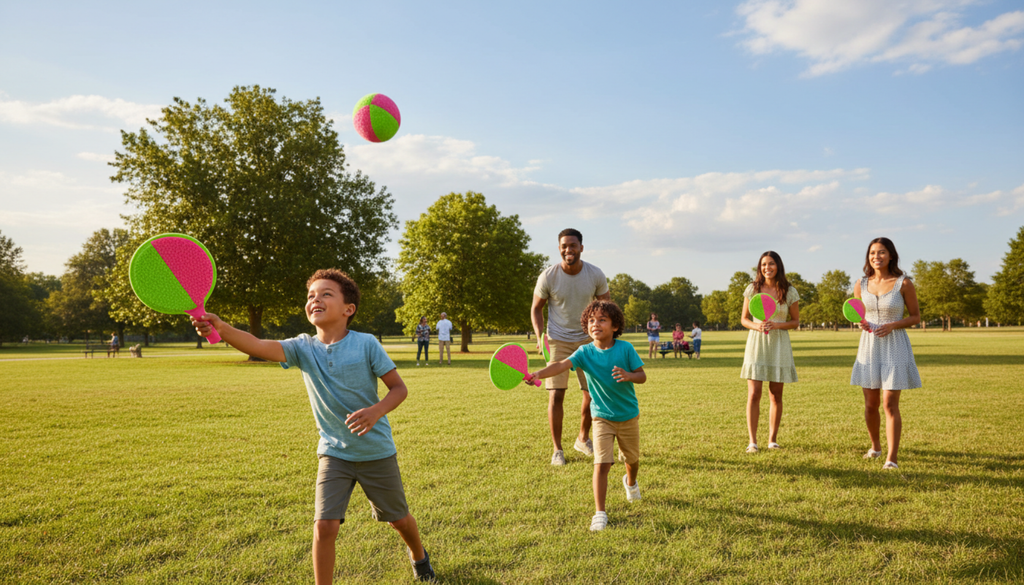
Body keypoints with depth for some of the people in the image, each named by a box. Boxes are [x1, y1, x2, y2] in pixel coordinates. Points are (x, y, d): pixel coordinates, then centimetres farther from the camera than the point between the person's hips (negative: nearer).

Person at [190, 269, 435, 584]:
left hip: (377, 451, -1)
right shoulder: (303, 347, -10)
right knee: (324, 525, -13)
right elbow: (259, 346, -29)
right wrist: (222, 329, -48)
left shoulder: (365, 344, -17)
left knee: (397, 518, 17)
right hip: (334, 452, 1)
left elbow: (399, 387, -11)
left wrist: (376, 411, -31)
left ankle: (419, 555, 50)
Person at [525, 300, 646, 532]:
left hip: (628, 416, 1)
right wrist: (537, 374, -46)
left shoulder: (625, 348, -14)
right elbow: (562, 365, -29)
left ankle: (631, 482, 56)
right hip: (602, 417, -1)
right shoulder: (585, 352, -14)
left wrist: (628, 375, -31)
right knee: (601, 463, -12)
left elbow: (642, 375, -8)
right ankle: (600, 513, -2)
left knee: (632, 458, 21)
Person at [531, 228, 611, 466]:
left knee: (592, 394, 5)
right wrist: (539, 337, -13)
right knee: (556, 395, -8)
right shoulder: (548, 276, -11)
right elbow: (536, 308, 2)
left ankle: (583, 438, 31)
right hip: (557, 341, -2)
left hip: (587, 340, 2)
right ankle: (557, 449, 8)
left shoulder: (595, 275, -7)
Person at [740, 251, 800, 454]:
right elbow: (744, 319, 7)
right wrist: (756, 326, -13)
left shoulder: (789, 292, 0)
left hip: (779, 345, 1)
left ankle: (772, 440, 18)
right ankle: (752, 441, 0)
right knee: (754, 394, -6)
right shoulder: (752, 289, 2)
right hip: (756, 343, 0)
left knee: (776, 395, 7)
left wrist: (777, 325, -12)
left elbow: (796, 321, 6)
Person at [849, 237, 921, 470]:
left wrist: (892, 325, -15)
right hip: (869, 346, 4)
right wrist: (861, 323, -7)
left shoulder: (903, 283, -6)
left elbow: (916, 316, 1)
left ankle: (891, 458, -1)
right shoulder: (861, 285, 3)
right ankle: (875, 446, 32)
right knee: (870, 404, 10)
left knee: (890, 404, -7)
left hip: (894, 347, -3)